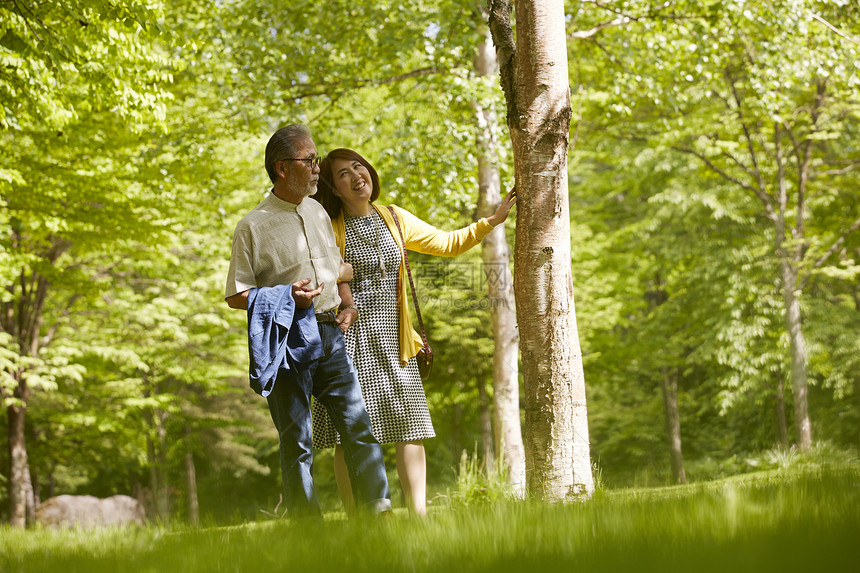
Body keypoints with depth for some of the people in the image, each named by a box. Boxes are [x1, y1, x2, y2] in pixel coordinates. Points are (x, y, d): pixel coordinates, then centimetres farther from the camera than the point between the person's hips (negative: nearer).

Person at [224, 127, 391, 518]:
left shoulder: (318, 214, 15)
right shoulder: (253, 227, -4)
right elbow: (235, 296, -3)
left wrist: (348, 304, 10)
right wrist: (287, 296, -16)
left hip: (329, 335, 5)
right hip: (287, 339, -5)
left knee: (359, 424, -1)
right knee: (296, 442, -1)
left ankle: (378, 509, 3)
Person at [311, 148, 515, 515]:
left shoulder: (396, 220, 13)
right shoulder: (327, 228, 0)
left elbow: (449, 244, 19)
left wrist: (492, 220, 11)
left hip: (392, 340, 4)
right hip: (349, 340, -4)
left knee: (410, 427, -2)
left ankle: (419, 512, 1)